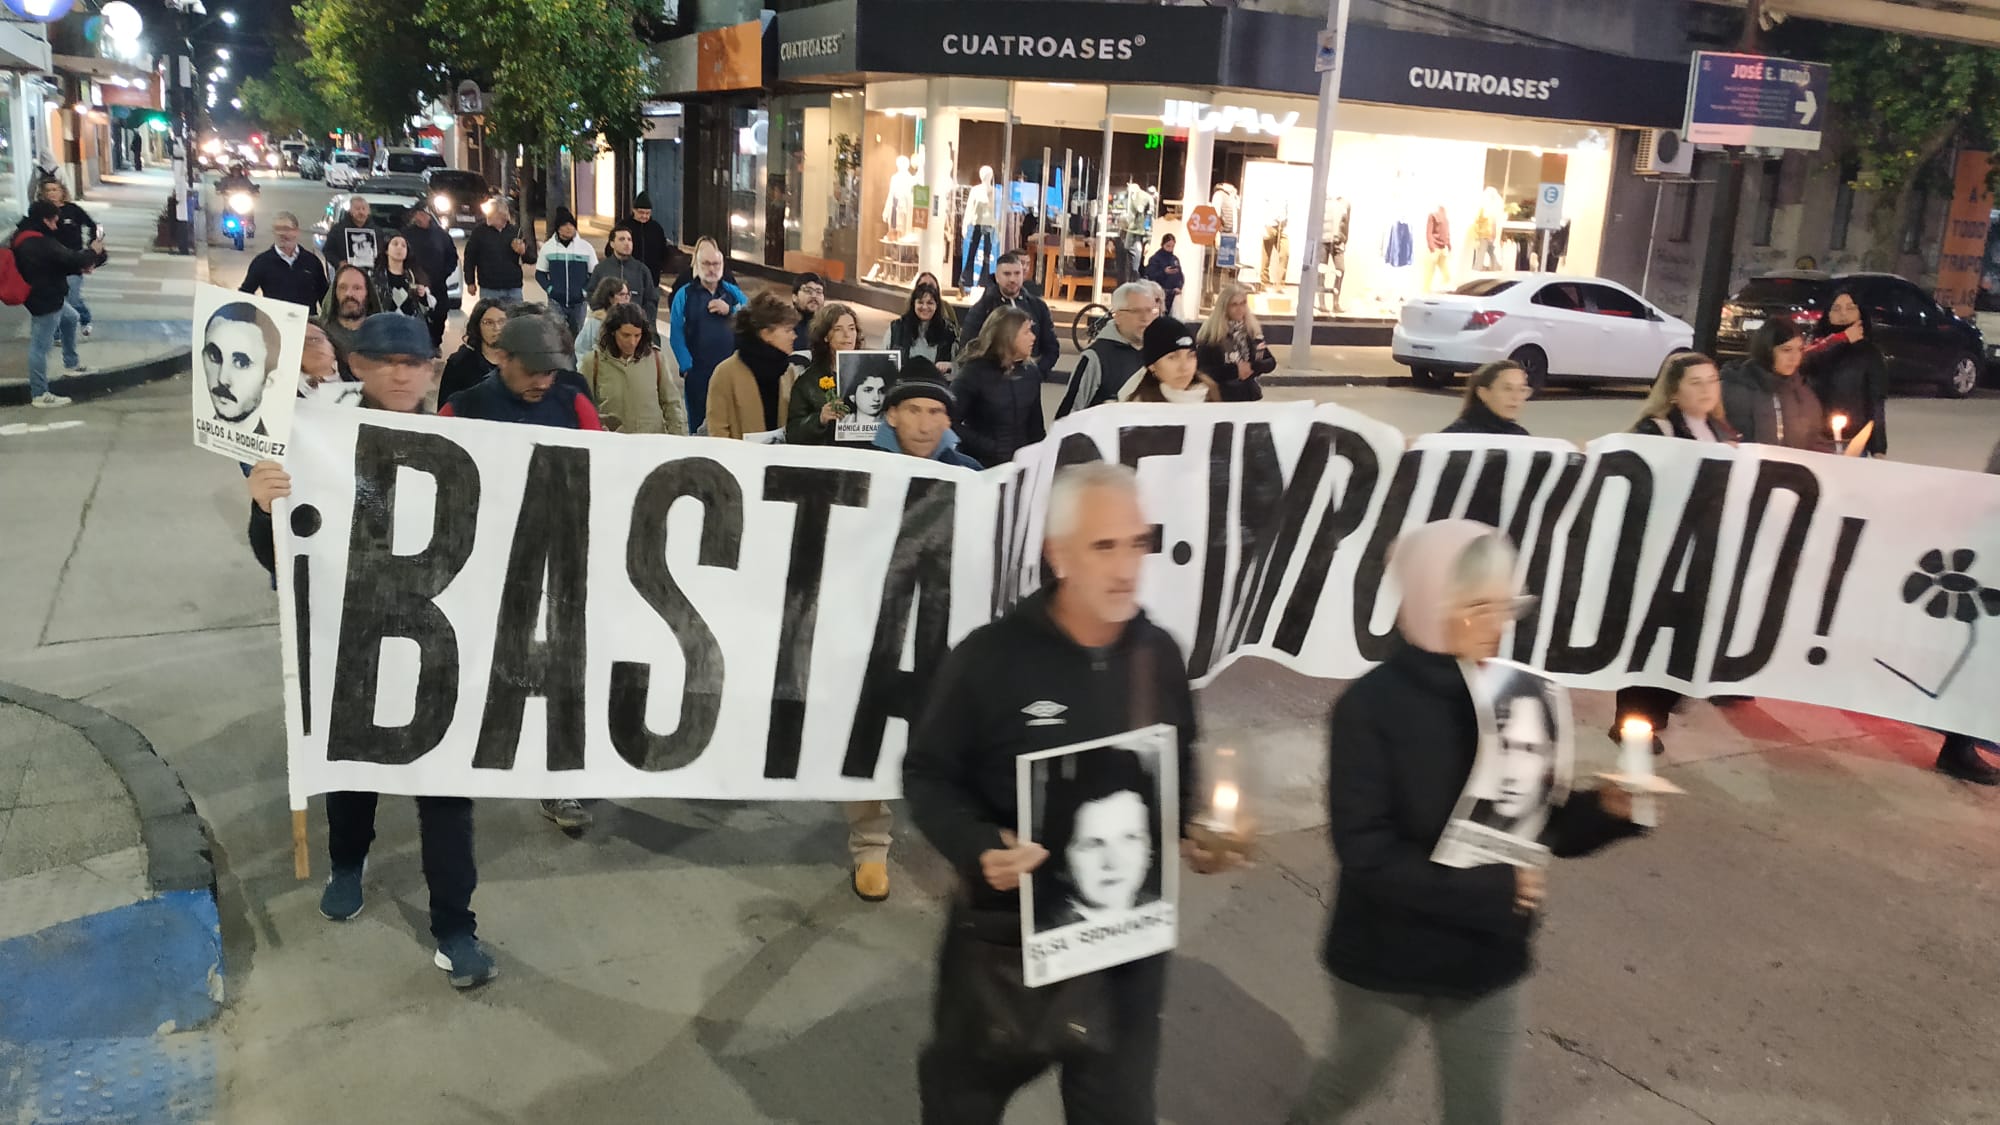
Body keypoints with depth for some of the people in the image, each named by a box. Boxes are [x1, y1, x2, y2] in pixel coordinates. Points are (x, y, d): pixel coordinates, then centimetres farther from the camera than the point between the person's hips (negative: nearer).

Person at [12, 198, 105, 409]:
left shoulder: (24, 237, 6)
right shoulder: (41, 243, -26)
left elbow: (57, 263, 12)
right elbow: (71, 259, -22)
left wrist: (80, 267, 4)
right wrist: (92, 251, -3)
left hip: (45, 297, 11)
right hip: (45, 301, -11)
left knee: (70, 318, 33)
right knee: (40, 346, -4)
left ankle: (72, 363, 46)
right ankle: (39, 395, 3)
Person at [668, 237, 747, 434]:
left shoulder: (734, 293, 12)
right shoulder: (684, 295, 4)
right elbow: (676, 334, -3)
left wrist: (731, 311, -10)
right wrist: (686, 366, -12)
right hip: (698, 372, -2)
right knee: (698, 423, 3)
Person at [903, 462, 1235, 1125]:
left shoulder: (1159, 654, -3)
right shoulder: (991, 657, -18)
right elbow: (928, 776, -9)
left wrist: (1193, 834, -5)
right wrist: (977, 848, -25)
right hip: (1007, 935, -3)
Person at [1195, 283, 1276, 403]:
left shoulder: (1253, 330, 3)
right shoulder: (1210, 333, -10)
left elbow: (1271, 362, 5)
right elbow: (1201, 370, -15)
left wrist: (1253, 367, -15)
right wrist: (1234, 370, -19)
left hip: (1248, 396, 4)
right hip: (1219, 397, -4)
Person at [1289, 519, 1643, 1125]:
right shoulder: (1371, 708, -20)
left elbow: (1542, 824, 2)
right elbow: (1367, 855, -24)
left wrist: (1606, 810, -17)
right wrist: (1491, 888, -25)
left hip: (1488, 963, 4)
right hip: (1387, 960, -3)